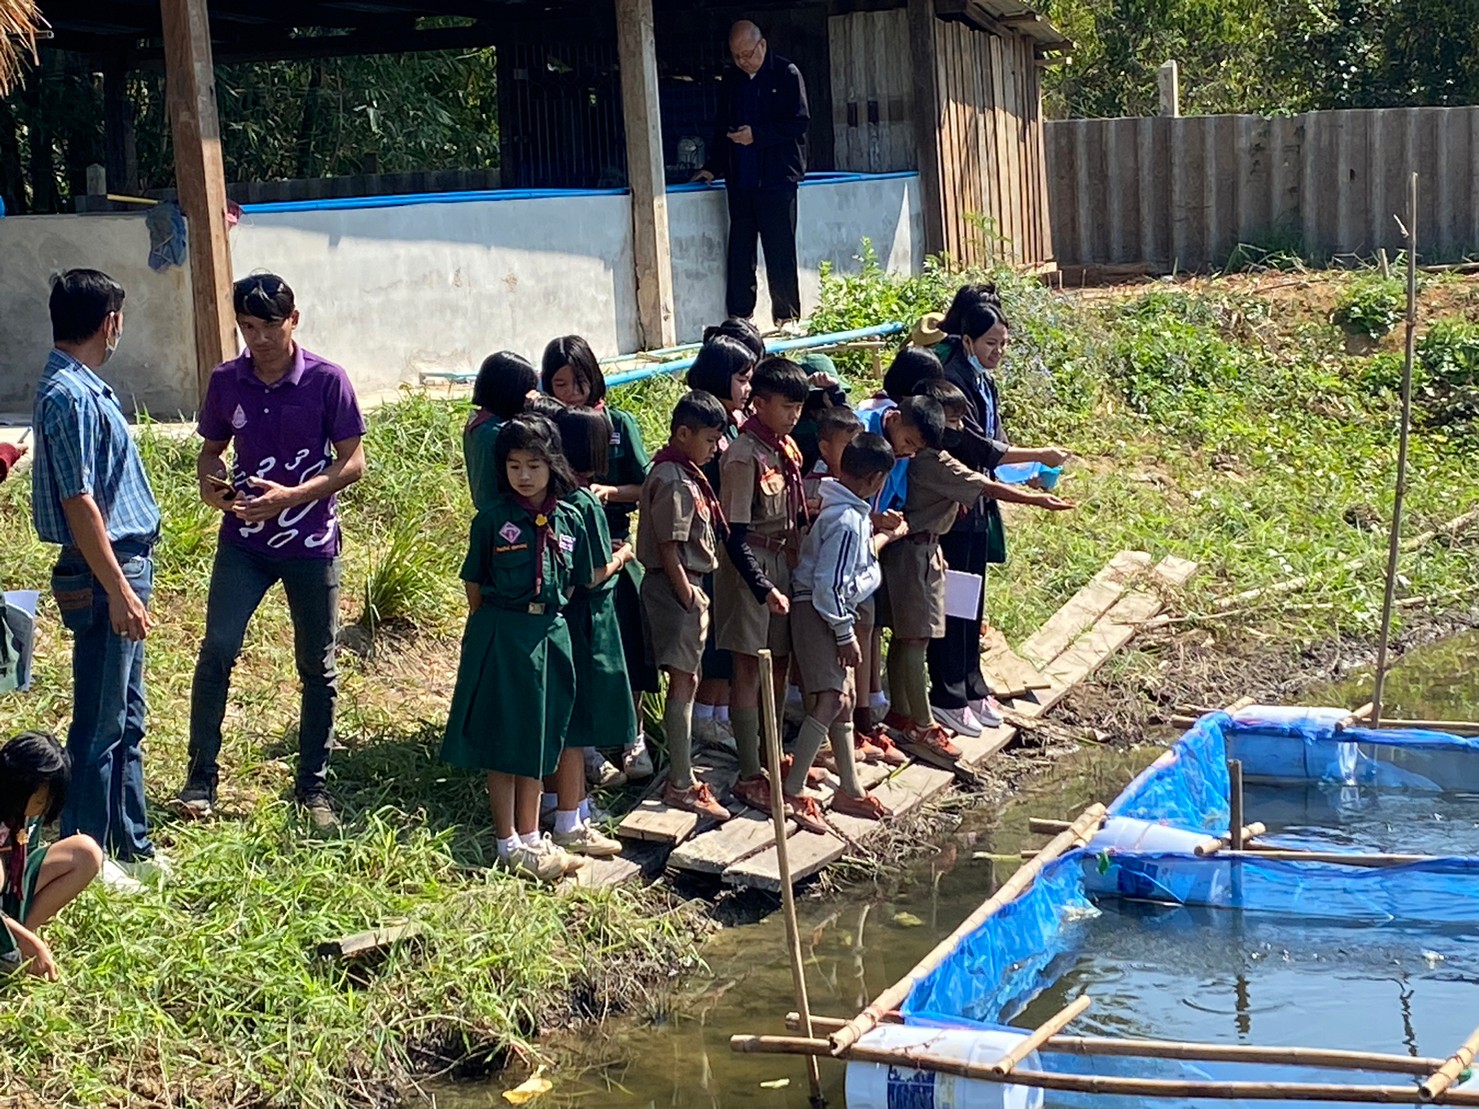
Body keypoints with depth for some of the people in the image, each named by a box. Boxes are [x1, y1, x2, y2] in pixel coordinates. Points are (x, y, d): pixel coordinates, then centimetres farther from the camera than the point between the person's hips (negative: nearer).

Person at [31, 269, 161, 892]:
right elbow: (79, 503, -22)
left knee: (126, 721, 16)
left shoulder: (80, 387, 12)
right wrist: (120, 592, -22)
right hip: (103, 578, -10)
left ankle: (131, 847, 26)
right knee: (99, 725, 0)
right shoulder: (71, 395, -19)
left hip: (123, 567, 10)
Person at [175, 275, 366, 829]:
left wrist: (289, 498, -20)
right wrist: (209, 481, -11)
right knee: (217, 647, -11)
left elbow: (352, 463, -8)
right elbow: (213, 447, 13)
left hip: (311, 542, -2)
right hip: (243, 539, 2)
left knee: (317, 667, 7)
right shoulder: (226, 381, 0)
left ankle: (313, 785, 19)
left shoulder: (327, 380, -9)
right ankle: (201, 775, 2)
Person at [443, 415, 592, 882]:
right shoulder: (493, 519, -6)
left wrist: (548, 616, 6)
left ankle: (530, 838, 23)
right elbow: (474, 583, 1)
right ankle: (508, 844, 9)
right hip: (501, 635, -4)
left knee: (537, 742, 12)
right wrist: (488, 629, -1)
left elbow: (576, 583, 12)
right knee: (502, 742, 2)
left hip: (550, 634, 4)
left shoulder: (568, 520, 3)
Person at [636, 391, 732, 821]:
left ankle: (682, 775, 23)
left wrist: (693, 595, 16)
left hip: (686, 585, 10)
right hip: (675, 587, -10)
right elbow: (669, 548, -21)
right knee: (683, 682, -6)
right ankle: (680, 785, -2)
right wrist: (688, 598, -18)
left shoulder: (684, 473, 13)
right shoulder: (673, 480, -18)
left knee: (687, 680, 14)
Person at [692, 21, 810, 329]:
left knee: (780, 254, -3)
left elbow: (800, 122, -8)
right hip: (740, 181, 5)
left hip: (777, 179, -5)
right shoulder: (730, 80, 15)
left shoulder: (786, 75, -2)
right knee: (739, 253, 5)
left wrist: (757, 135, -14)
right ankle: (739, 319, 9)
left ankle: (787, 319, 4)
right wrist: (713, 167, 13)